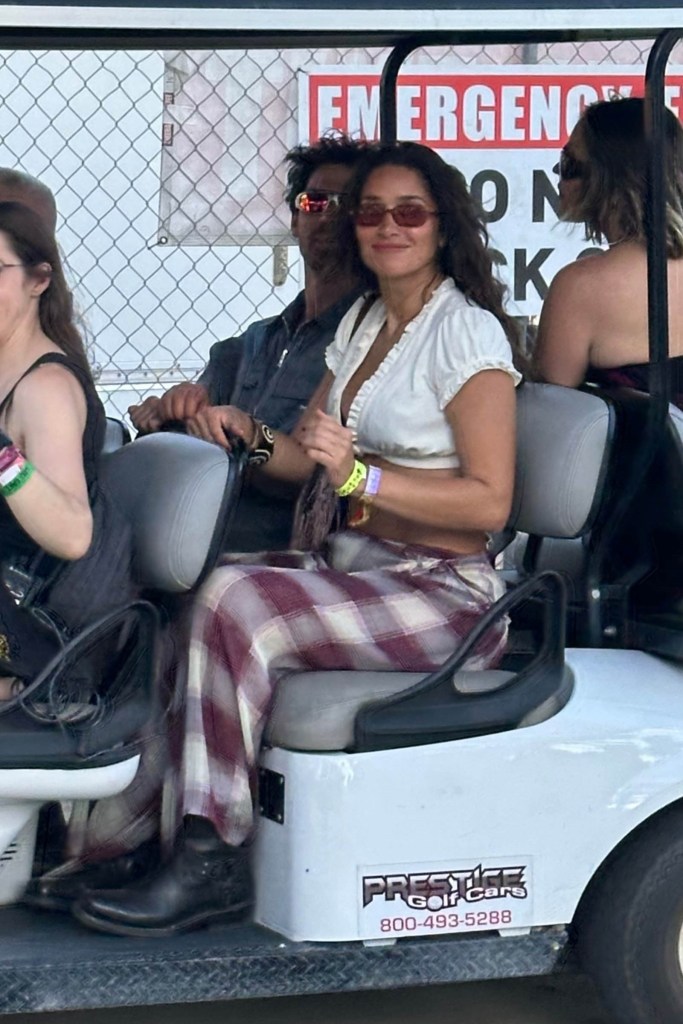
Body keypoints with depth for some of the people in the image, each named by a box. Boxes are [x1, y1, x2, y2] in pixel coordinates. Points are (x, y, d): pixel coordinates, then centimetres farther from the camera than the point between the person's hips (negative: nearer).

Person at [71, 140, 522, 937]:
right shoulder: (362, 320, 16)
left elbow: (489, 501, -16)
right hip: (354, 565, 8)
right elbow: (310, 457, 16)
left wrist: (360, 476, -24)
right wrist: (248, 436, -5)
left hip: (443, 593, -8)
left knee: (235, 602, -27)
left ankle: (211, 860, -21)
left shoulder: (467, 333, -9)